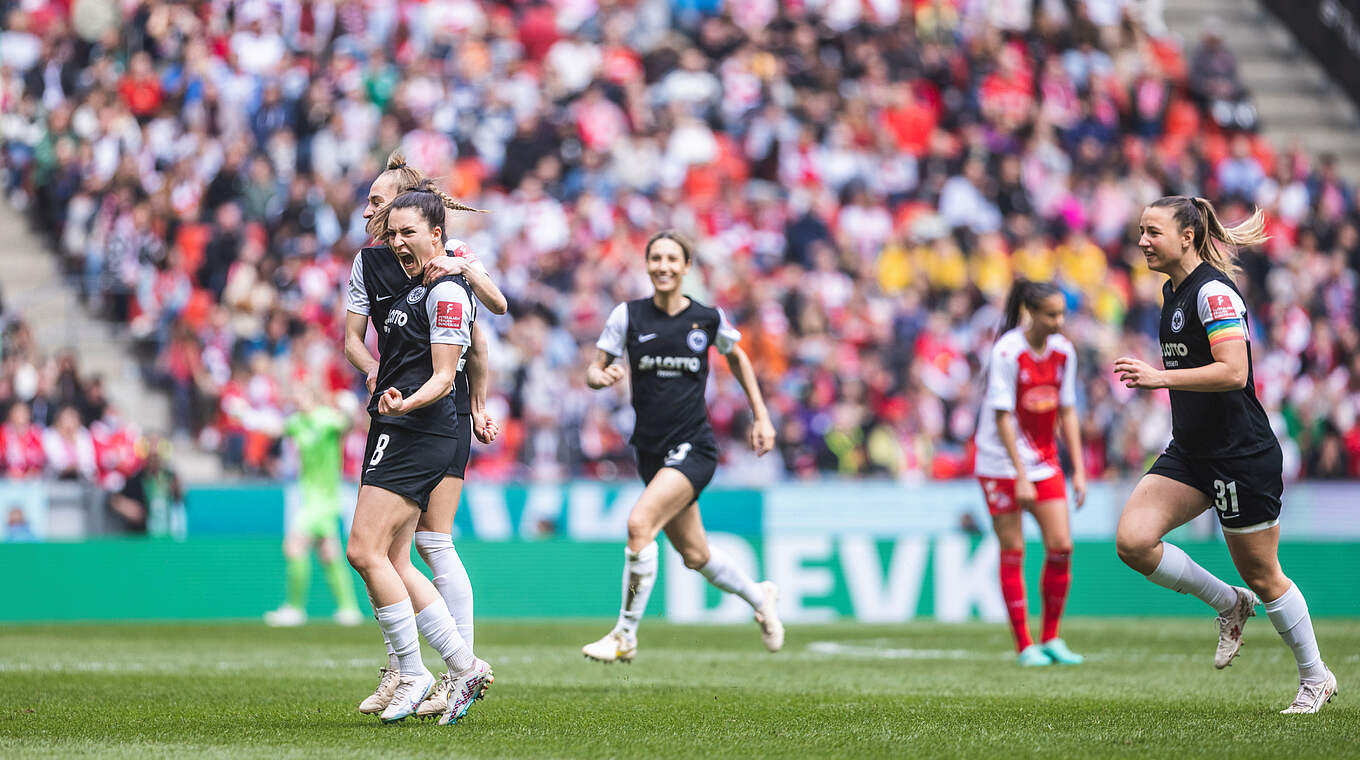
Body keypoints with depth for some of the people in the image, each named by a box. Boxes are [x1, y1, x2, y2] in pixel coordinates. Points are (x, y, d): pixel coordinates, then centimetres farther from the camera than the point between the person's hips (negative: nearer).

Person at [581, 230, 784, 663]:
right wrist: (603, 376, -22)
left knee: (640, 523, -23)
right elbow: (593, 371, 2)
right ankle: (759, 597, 41)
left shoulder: (708, 319, -3)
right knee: (695, 555, 12)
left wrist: (761, 416, 14)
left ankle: (625, 635, -13)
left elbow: (737, 358, 16)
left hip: (693, 447, -4)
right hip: (651, 450, 4)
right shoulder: (628, 316, -2)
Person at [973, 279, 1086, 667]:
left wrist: (1079, 469, 2)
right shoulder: (1007, 352, -16)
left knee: (1061, 546, -4)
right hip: (1002, 464, -5)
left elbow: (1067, 412, 8)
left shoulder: (1063, 351, 1)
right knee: (1013, 552, -3)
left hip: (1045, 462, 5)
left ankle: (1051, 638, 9)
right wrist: (1020, 476, -20)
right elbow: (1002, 417, -17)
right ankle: (1025, 646, 2)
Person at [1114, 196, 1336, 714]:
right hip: (1190, 452, 8)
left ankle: (1315, 678, 22)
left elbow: (1233, 371, -28)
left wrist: (1161, 377, -32)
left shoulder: (1214, 291, -17)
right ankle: (1229, 604, 11)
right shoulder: (1173, 291, 11)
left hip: (1243, 454, -8)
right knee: (1132, 540, -10)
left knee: (1262, 576, 2)